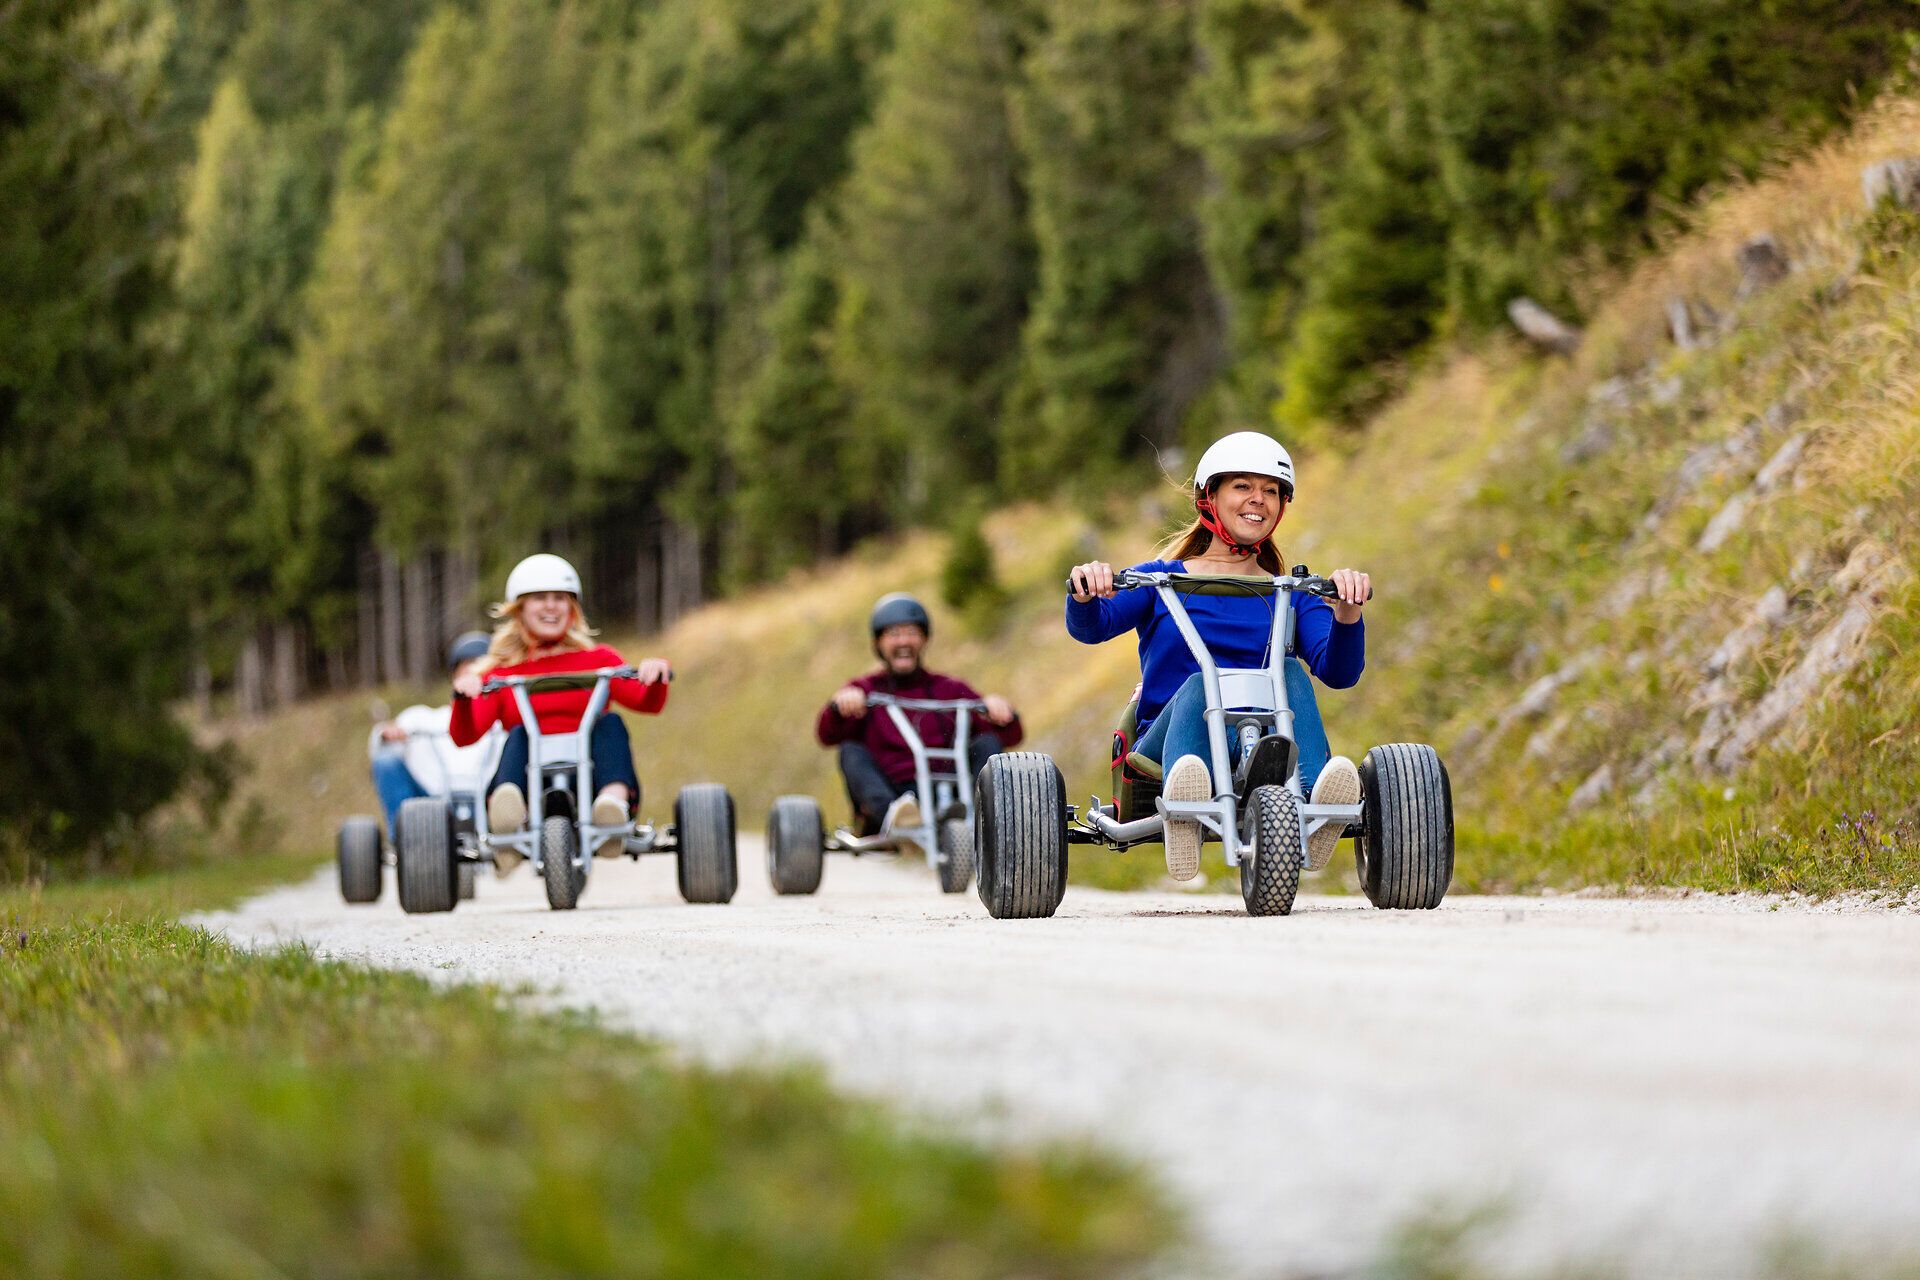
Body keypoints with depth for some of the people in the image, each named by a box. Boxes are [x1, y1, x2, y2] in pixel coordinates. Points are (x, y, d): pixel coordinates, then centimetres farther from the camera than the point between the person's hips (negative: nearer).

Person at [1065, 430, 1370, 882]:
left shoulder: (1291, 598, 19)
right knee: (1199, 686, -34)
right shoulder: (1162, 579, 16)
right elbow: (1090, 628, -3)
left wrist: (1347, 614, -21)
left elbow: (1338, 671, 0)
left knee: (1287, 672, -26)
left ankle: (1313, 810, -53)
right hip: (1165, 740, -2)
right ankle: (1183, 813, -66)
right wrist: (1085, 593, -27)